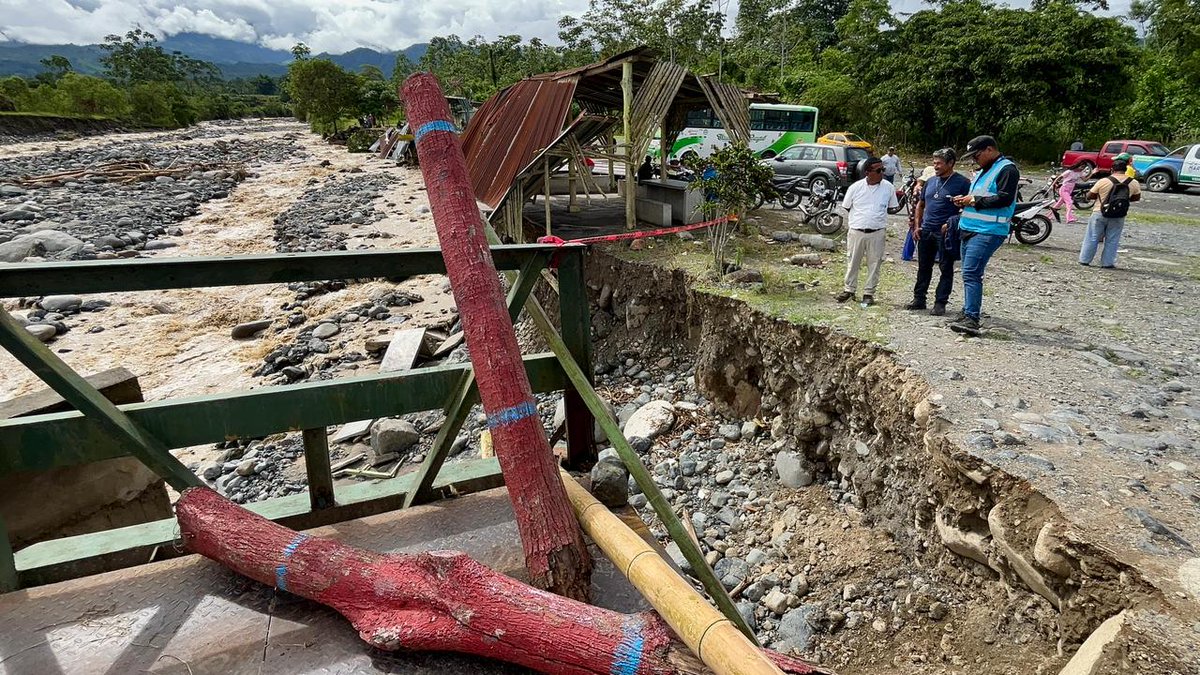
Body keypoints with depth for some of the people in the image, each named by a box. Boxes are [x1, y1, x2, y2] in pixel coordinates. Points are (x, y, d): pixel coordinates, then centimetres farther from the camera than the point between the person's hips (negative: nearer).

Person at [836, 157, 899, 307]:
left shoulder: (888, 187, -2)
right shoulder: (855, 187, -5)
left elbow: (892, 207, 11)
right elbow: (846, 207, 7)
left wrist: (877, 216, 6)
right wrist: (860, 217, 7)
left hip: (877, 233, 0)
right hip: (856, 231, 0)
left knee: (874, 263, 6)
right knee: (852, 262, 11)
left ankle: (869, 293, 17)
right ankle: (849, 289, 26)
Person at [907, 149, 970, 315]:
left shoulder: (962, 183, -7)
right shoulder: (930, 181, 11)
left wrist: (952, 223, -16)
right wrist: (917, 225, 9)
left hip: (945, 233, -6)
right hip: (925, 231, 6)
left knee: (946, 269, 2)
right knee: (923, 267, 12)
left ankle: (940, 302, 8)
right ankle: (919, 299, 21)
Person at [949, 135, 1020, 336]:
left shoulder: (1007, 169, -6)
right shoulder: (982, 171, 23)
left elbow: (1005, 198, -18)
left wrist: (975, 200, -13)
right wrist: (965, 200, 11)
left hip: (987, 231, -10)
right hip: (968, 229, 10)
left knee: (971, 274, -18)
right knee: (969, 274, 12)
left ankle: (971, 319, -20)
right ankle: (967, 313, 20)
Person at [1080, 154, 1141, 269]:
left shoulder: (1103, 181, -14)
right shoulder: (1134, 183, -4)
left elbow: (1089, 195, -4)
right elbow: (1137, 198, 10)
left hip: (1099, 214, -2)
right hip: (1118, 217, 2)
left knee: (1092, 239, 8)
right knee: (1112, 241, 10)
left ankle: (1084, 260, 13)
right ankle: (1107, 263, 11)